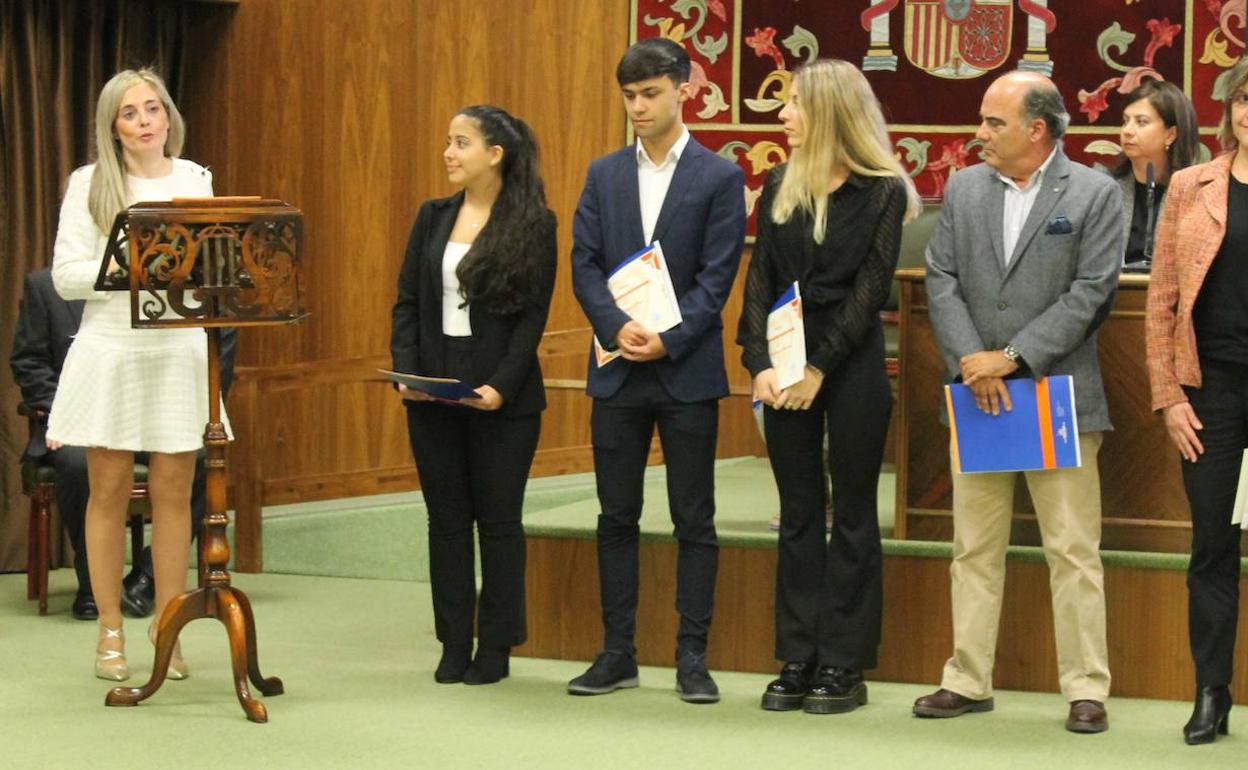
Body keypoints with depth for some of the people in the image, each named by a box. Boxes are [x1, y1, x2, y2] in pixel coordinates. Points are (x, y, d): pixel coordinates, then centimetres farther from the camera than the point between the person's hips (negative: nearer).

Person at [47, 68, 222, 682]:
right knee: (109, 492, 2)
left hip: (180, 351, 2)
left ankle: (166, 627, 11)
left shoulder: (195, 180, 9)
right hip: (111, 350, -2)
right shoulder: (89, 184, 1)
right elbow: (67, 275, -4)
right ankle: (110, 633, 10)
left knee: (173, 493, 2)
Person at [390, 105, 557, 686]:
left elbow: (533, 315, -8)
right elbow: (407, 302, 8)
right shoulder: (433, 218, 8)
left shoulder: (533, 225, -5)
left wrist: (502, 386, -17)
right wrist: (405, 370, -6)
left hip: (503, 396, -4)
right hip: (432, 393, 4)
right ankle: (454, 646, 14)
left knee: (498, 519, 4)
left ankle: (495, 648, 12)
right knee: (446, 519, 8)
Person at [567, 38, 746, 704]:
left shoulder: (719, 177, -1)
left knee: (693, 519, 2)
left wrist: (668, 340, -17)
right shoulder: (604, 175, 9)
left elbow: (716, 277, -7)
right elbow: (585, 265, 3)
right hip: (617, 371, 3)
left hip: (686, 370, -3)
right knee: (617, 518, 7)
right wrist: (617, 326, -14)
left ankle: (692, 656, 7)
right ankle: (617, 653, 14)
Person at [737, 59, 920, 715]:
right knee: (798, 513, 8)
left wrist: (819, 369, -15)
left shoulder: (882, 193, -5)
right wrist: (760, 362, -9)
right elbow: (760, 280, 4)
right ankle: (798, 660, 12)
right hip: (786, 366, 5)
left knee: (852, 513, 2)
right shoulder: (779, 187, 8)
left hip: (851, 362, -4)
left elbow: (868, 291, -9)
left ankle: (844, 665, 6)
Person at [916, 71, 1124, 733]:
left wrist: (1011, 358, -14)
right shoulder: (963, 189, 9)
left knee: (1073, 551, -2)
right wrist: (972, 364, -9)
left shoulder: (1094, 194, -2)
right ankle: (968, 679, 16)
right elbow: (941, 280, 4)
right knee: (974, 548, 9)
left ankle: (1085, 688, 4)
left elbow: (1090, 292, -9)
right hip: (977, 396, 4)